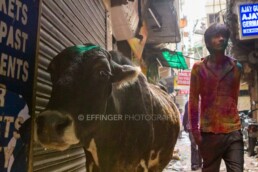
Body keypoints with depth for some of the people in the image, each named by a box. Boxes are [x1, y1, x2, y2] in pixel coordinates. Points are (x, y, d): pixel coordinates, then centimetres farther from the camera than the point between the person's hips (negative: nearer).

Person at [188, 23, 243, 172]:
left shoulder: (236, 67, 8)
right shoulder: (199, 67, 0)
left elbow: (234, 98, 14)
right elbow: (193, 100, 0)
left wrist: (231, 119, 12)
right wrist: (194, 129, -4)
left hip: (233, 131, 2)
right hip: (208, 132, -1)